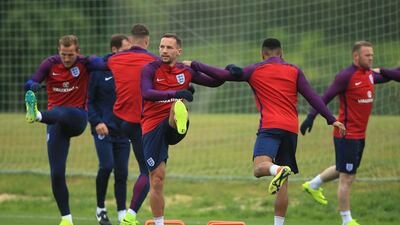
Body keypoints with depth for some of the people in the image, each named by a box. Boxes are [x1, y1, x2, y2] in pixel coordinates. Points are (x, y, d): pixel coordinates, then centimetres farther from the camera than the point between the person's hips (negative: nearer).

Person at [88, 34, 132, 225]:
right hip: (103, 129, -4)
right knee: (106, 166, -17)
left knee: (122, 172, 2)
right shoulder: (99, 71, -5)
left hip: (123, 130, 4)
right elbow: (88, 100, -3)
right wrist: (96, 122, -15)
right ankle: (100, 208, 2)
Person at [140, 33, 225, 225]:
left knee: (178, 106, -32)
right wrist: (174, 93, -37)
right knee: (157, 179, 0)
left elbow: (214, 82, 20)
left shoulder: (186, 71, 7)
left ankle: (181, 123, -66)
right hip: (152, 128, -1)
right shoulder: (150, 69, -5)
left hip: (172, 126, 1)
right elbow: (146, 93, -24)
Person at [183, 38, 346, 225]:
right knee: (283, 185, 8)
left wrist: (194, 65, 20)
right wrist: (331, 120, 8)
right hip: (291, 129, 3)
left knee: (259, 168, -22)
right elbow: (312, 97, 6)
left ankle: (278, 170, -54)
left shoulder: (255, 70, 11)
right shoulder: (294, 71, 14)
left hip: (270, 126, -3)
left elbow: (222, 75, 9)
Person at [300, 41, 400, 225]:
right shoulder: (346, 76, -16)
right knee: (347, 178, -2)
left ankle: (313, 185, 45)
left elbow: (385, 77, 31)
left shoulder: (369, 74, 9)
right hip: (347, 135, -9)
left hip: (360, 135, 9)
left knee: (343, 171, 25)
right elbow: (326, 98, -17)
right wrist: (311, 116, -24)